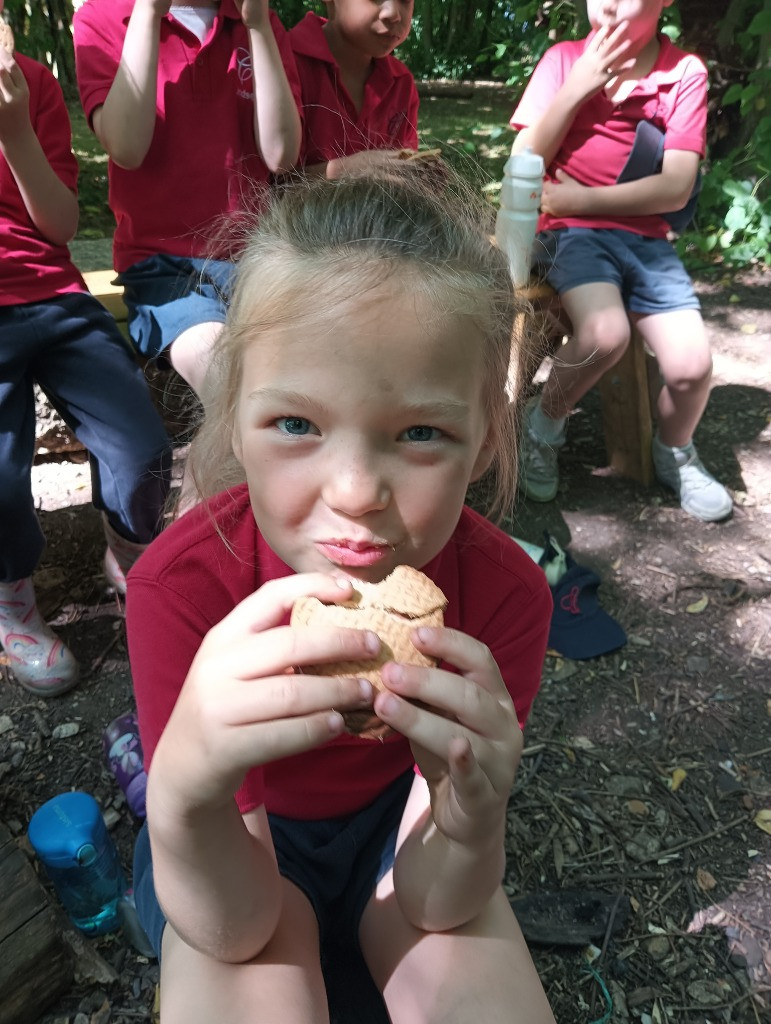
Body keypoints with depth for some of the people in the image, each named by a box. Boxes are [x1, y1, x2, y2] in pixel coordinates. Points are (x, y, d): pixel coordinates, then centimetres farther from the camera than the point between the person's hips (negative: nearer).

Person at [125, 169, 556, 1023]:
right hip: (234, 842, -2)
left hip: (397, 809, 3)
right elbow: (234, 928, -26)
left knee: (469, 955, -22)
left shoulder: (503, 591, -28)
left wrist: (473, 821, -44)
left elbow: (433, 907, -21)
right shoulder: (180, 584, -31)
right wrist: (185, 788, -48)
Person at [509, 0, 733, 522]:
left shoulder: (685, 72, 3)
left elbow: (677, 187, -6)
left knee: (692, 364, -17)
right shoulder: (565, 58, 5)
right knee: (605, 333, -33)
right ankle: (544, 423, -3)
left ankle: (675, 453, 16)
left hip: (647, 238, 2)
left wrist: (582, 199, -11)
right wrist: (576, 89, -10)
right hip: (572, 232, -1)